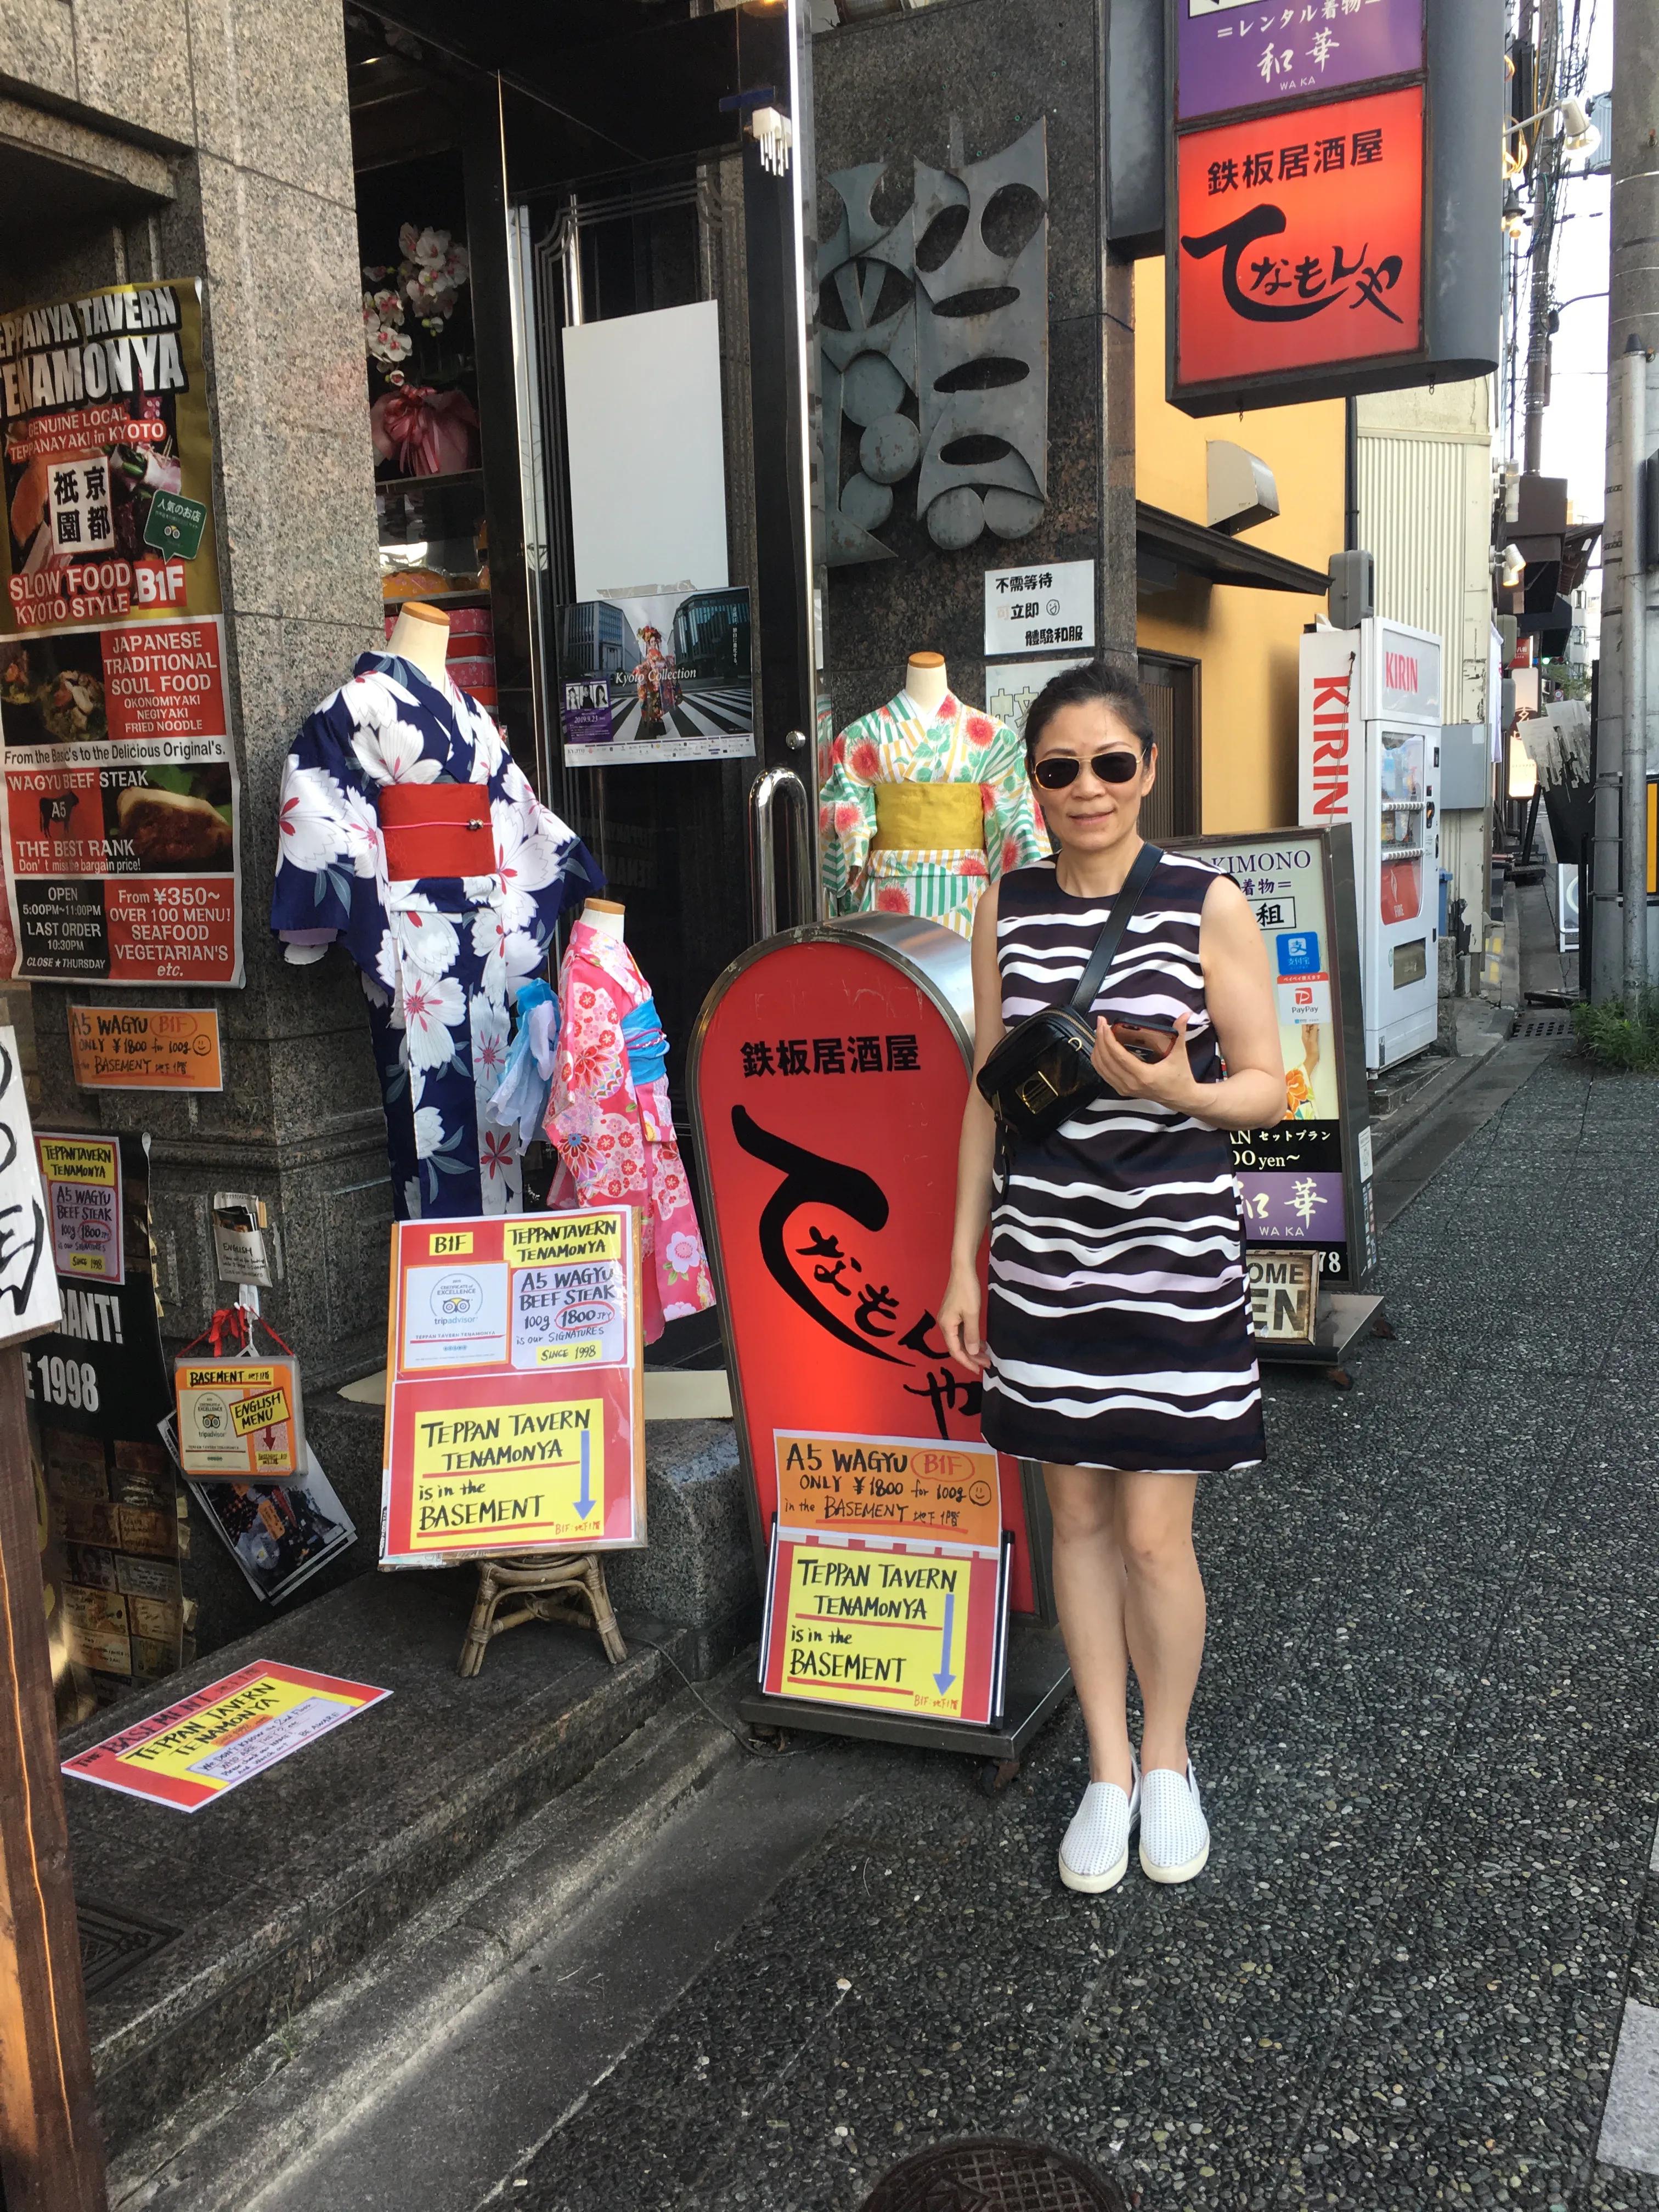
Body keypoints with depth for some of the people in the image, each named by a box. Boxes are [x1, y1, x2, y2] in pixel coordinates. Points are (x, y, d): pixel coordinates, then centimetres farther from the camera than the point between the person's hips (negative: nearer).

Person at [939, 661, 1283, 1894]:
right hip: (1044, 1259, 3)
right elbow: (988, 1091, 9)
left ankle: (1168, 1761, 30)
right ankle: (1109, 1769, 30)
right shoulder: (1006, 911, 5)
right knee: (1078, 1518, 12)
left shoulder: (1209, 905, -5)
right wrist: (964, 1258, 8)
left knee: (1154, 1534, 3)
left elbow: (1270, 1084, -3)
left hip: (1172, 1256, -3)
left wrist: (1183, 1093, -25)